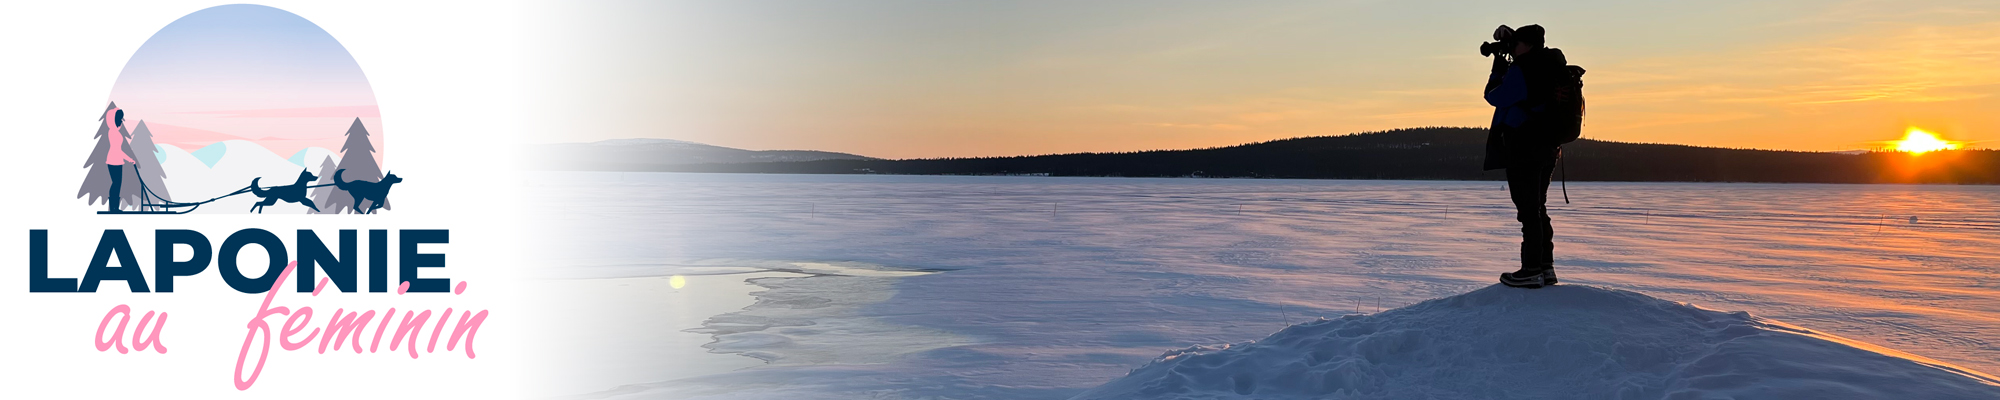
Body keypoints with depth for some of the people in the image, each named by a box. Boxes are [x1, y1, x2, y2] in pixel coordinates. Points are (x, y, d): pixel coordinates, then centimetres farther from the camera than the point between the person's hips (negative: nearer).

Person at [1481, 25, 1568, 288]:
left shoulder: (1520, 70, -16)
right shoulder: (1553, 66, 11)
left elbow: (1494, 97, -7)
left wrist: (1498, 69, 6)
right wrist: (1508, 35, 21)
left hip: (1523, 149, -9)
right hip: (1548, 147, 9)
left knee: (1528, 210, -7)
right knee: (1538, 208, 16)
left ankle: (1532, 270, -6)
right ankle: (1546, 267, 18)